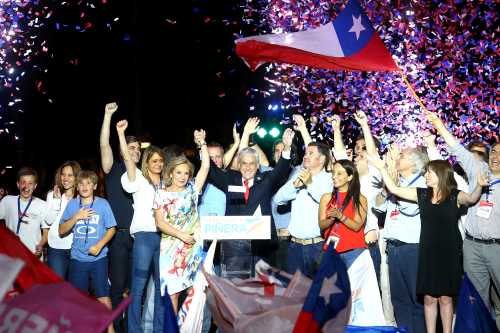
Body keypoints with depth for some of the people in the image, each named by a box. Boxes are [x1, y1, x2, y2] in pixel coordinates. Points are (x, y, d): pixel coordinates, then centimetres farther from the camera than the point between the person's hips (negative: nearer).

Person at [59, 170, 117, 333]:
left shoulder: (102, 203, -3)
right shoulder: (72, 204, 3)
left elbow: (112, 229, -1)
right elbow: (62, 231, 2)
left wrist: (99, 245, -15)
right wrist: (76, 217, -12)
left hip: (98, 257, -2)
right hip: (77, 258, 2)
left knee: (103, 295, -2)